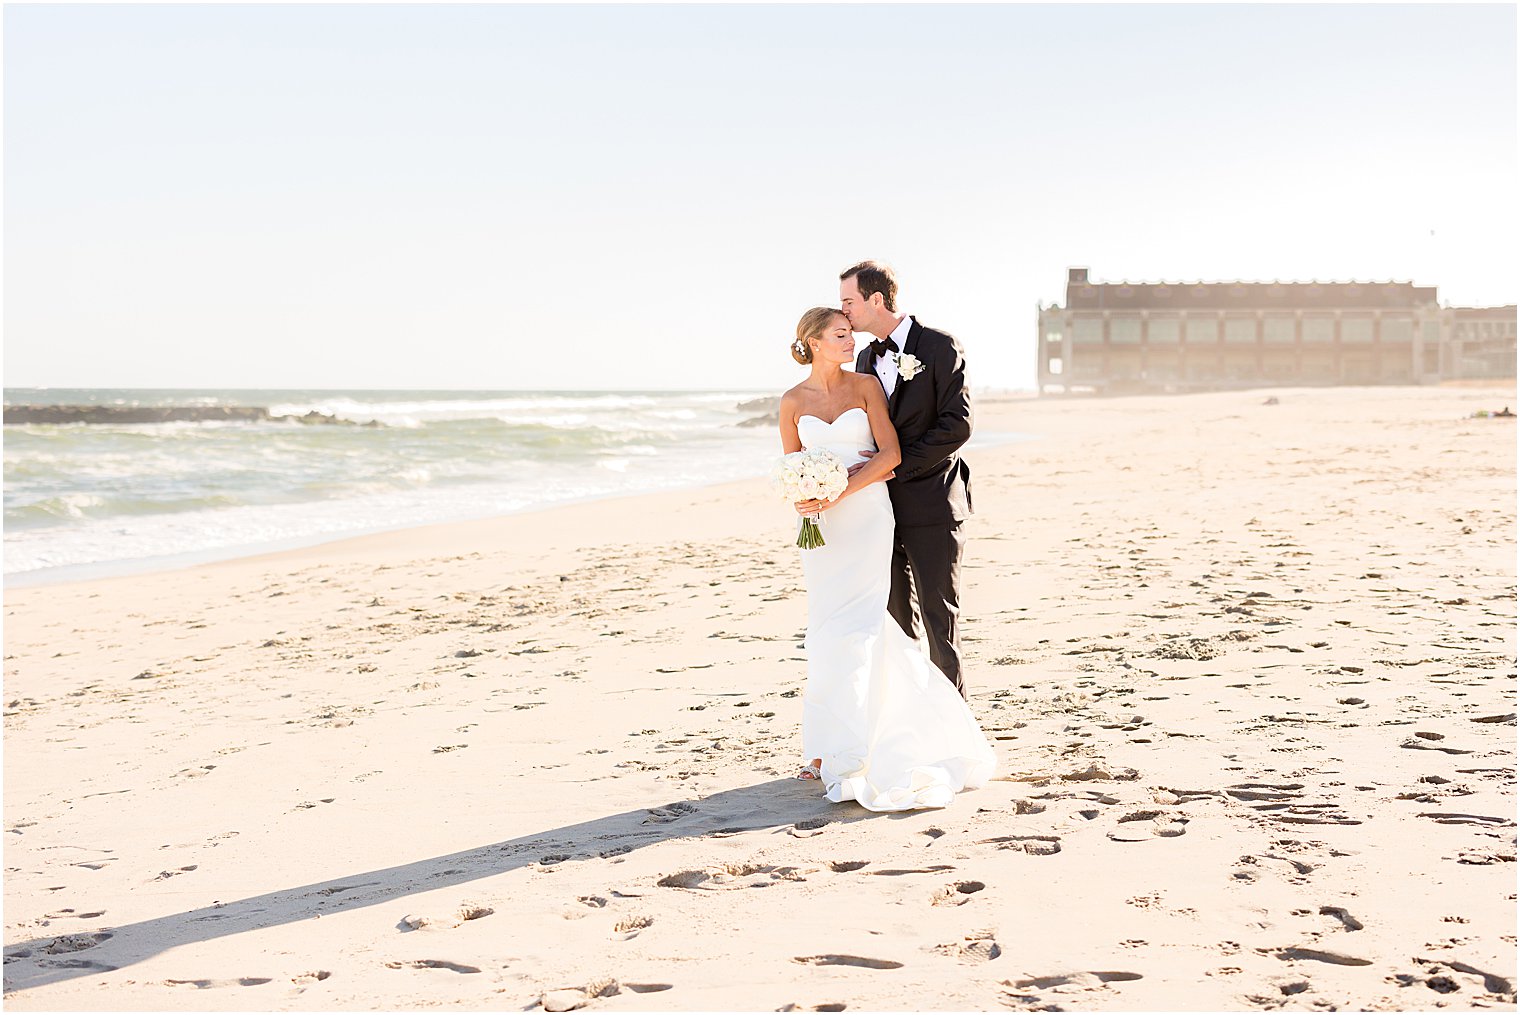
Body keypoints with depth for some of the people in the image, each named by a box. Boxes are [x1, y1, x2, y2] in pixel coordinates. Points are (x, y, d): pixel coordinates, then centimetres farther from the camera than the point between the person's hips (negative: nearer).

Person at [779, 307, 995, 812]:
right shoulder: (793, 401, 6)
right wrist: (803, 499, -11)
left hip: (866, 517, -2)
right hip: (821, 524, 2)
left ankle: (846, 756, -4)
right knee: (826, 630, 2)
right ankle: (831, 748, 13)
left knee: (854, 627, -9)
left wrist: (840, 492, -15)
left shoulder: (866, 386, 1)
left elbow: (890, 455, -6)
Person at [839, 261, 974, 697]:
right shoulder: (867, 358, 15)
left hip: (931, 506, -6)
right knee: (894, 620, 9)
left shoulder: (940, 348, -6)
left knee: (939, 616, -2)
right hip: (884, 508, 7)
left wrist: (895, 464, -16)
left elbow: (957, 425, -14)